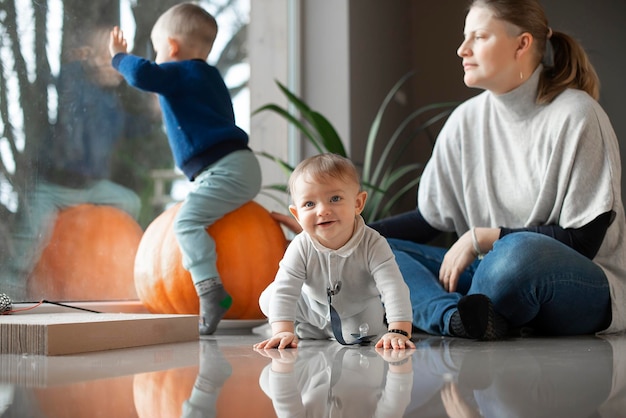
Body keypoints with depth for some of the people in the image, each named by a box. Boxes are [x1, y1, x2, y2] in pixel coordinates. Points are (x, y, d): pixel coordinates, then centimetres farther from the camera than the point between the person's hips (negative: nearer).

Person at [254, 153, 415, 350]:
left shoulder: (373, 245, -35)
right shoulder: (300, 248, -30)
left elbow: (394, 287, -42)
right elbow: (284, 290, -33)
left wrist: (398, 331, -54)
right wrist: (283, 331, -48)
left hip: (360, 313, -1)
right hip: (313, 309, 1)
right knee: (268, 301, -8)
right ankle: (309, 332, 18)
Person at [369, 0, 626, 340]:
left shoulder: (576, 115, -10)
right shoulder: (467, 119, 8)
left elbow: (582, 240, -12)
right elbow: (428, 219, 14)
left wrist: (481, 237, -14)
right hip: (494, 273, 6)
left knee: (520, 251, -41)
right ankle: (461, 318, -36)